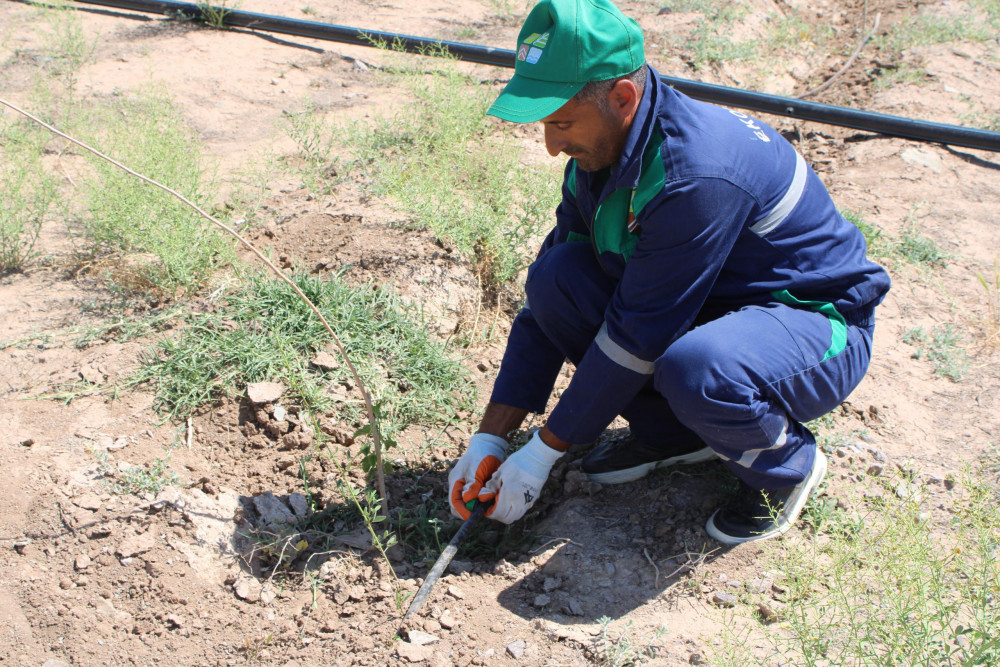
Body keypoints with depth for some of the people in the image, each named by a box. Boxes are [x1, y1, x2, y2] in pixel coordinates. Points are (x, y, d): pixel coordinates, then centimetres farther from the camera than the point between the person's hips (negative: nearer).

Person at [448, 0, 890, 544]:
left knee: (695, 371, -41)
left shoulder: (697, 175, -32)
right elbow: (544, 303, -1)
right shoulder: (596, 155, -5)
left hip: (820, 324, -7)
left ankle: (787, 463, -6)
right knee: (556, 277, -13)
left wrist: (542, 454, -18)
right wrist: (489, 438, -5)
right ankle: (671, 434, 4)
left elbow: (637, 335, -28)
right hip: (706, 309, 8)